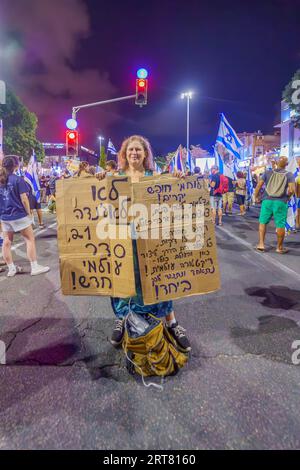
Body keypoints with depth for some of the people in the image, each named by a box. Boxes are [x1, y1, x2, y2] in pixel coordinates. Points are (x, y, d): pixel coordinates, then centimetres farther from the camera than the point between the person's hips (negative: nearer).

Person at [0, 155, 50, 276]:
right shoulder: (18, 179, -12)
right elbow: (24, 199, -13)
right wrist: (28, 213, -1)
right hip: (19, 215, -6)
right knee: (30, 239, 4)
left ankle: (11, 269, 20)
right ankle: (34, 267, 4)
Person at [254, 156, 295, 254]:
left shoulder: (268, 172, 5)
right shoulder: (289, 175, 1)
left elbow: (258, 186, 0)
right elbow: (292, 190, -9)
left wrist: (255, 196, 12)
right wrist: (287, 197, 9)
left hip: (267, 201, 2)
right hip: (280, 203, -1)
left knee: (263, 222, 14)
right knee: (280, 225, 6)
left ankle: (261, 244, 12)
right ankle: (280, 247, 15)